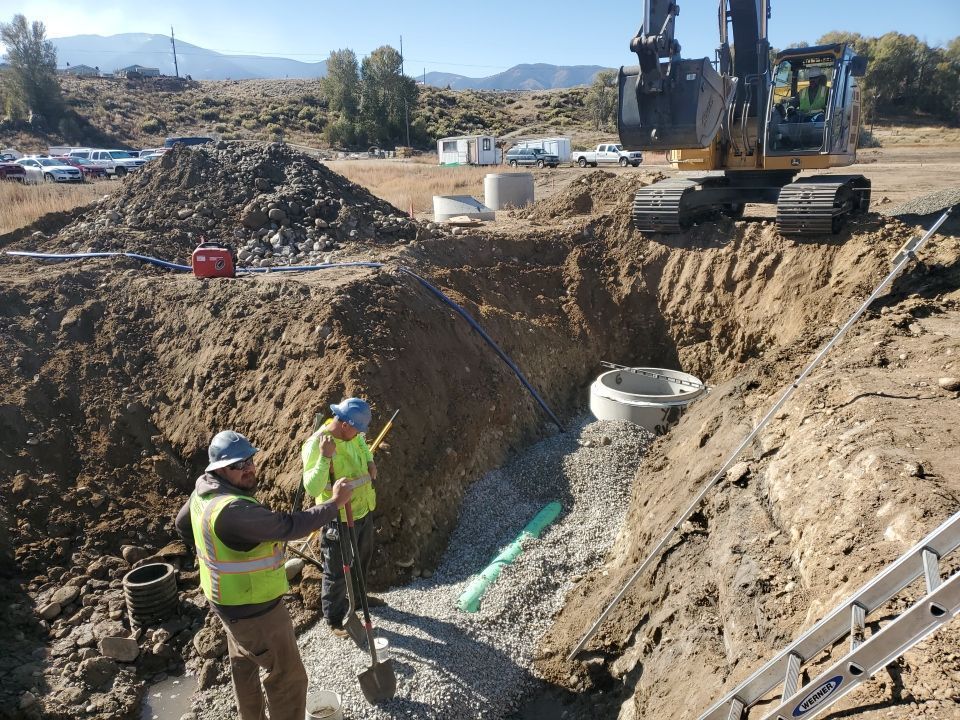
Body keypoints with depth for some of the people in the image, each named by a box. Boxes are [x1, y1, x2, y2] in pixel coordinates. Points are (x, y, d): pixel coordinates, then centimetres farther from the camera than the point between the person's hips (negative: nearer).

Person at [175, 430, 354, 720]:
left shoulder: (204, 489, -5)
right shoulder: (232, 510, -37)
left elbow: (182, 523, 13)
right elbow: (288, 526, -36)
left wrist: (207, 553, 25)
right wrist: (334, 503, -28)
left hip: (231, 599, 10)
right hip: (253, 607, -10)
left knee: (243, 663, 30)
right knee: (288, 677, 6)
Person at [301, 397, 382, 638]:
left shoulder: (352, 434, -7)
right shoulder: (316, 445, -30)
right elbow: (312, 489, -36)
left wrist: (370, 462, 0)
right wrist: (325, 457, -44)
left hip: (363, 510, 8)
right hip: (340, 519, -8)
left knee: (362, 558, 28)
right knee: (337, 571, 10)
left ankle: (357, 596, 53)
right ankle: (334, 619, 31)